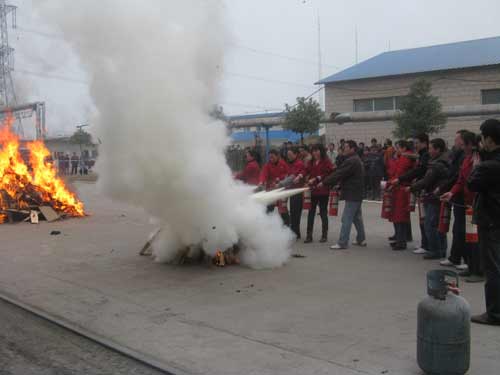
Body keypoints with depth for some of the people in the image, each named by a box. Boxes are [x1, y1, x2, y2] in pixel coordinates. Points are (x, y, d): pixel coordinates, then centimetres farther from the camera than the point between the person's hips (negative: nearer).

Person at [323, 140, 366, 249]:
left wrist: (324, 183, -14)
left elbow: (339, 174, -20)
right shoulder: (357, 160, 17)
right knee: (357, 217, 17)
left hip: (352, 195, -11)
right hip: (357, 194, 11)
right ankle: (361, 239, 25)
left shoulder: (351, 161, -18)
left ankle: (342, 243, -6)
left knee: (346, 219, -8)